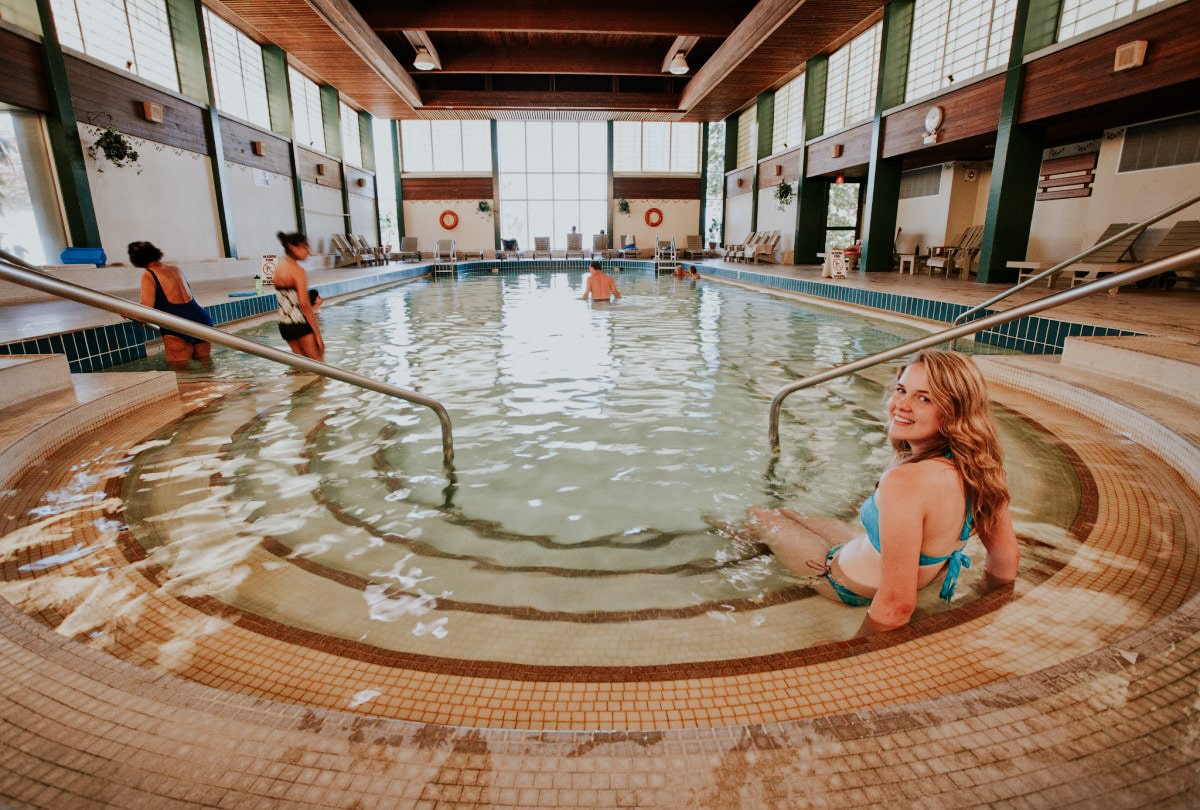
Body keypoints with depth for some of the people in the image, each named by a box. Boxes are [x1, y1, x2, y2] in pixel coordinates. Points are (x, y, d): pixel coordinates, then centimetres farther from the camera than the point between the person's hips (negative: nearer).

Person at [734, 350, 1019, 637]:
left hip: (852, 588, -6)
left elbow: (896, 607, -36)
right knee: (784, 513, 29)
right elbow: (1007, 564, -4)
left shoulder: (904, 482, -39)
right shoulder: (980, 465, -15)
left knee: (760, 518, 19)